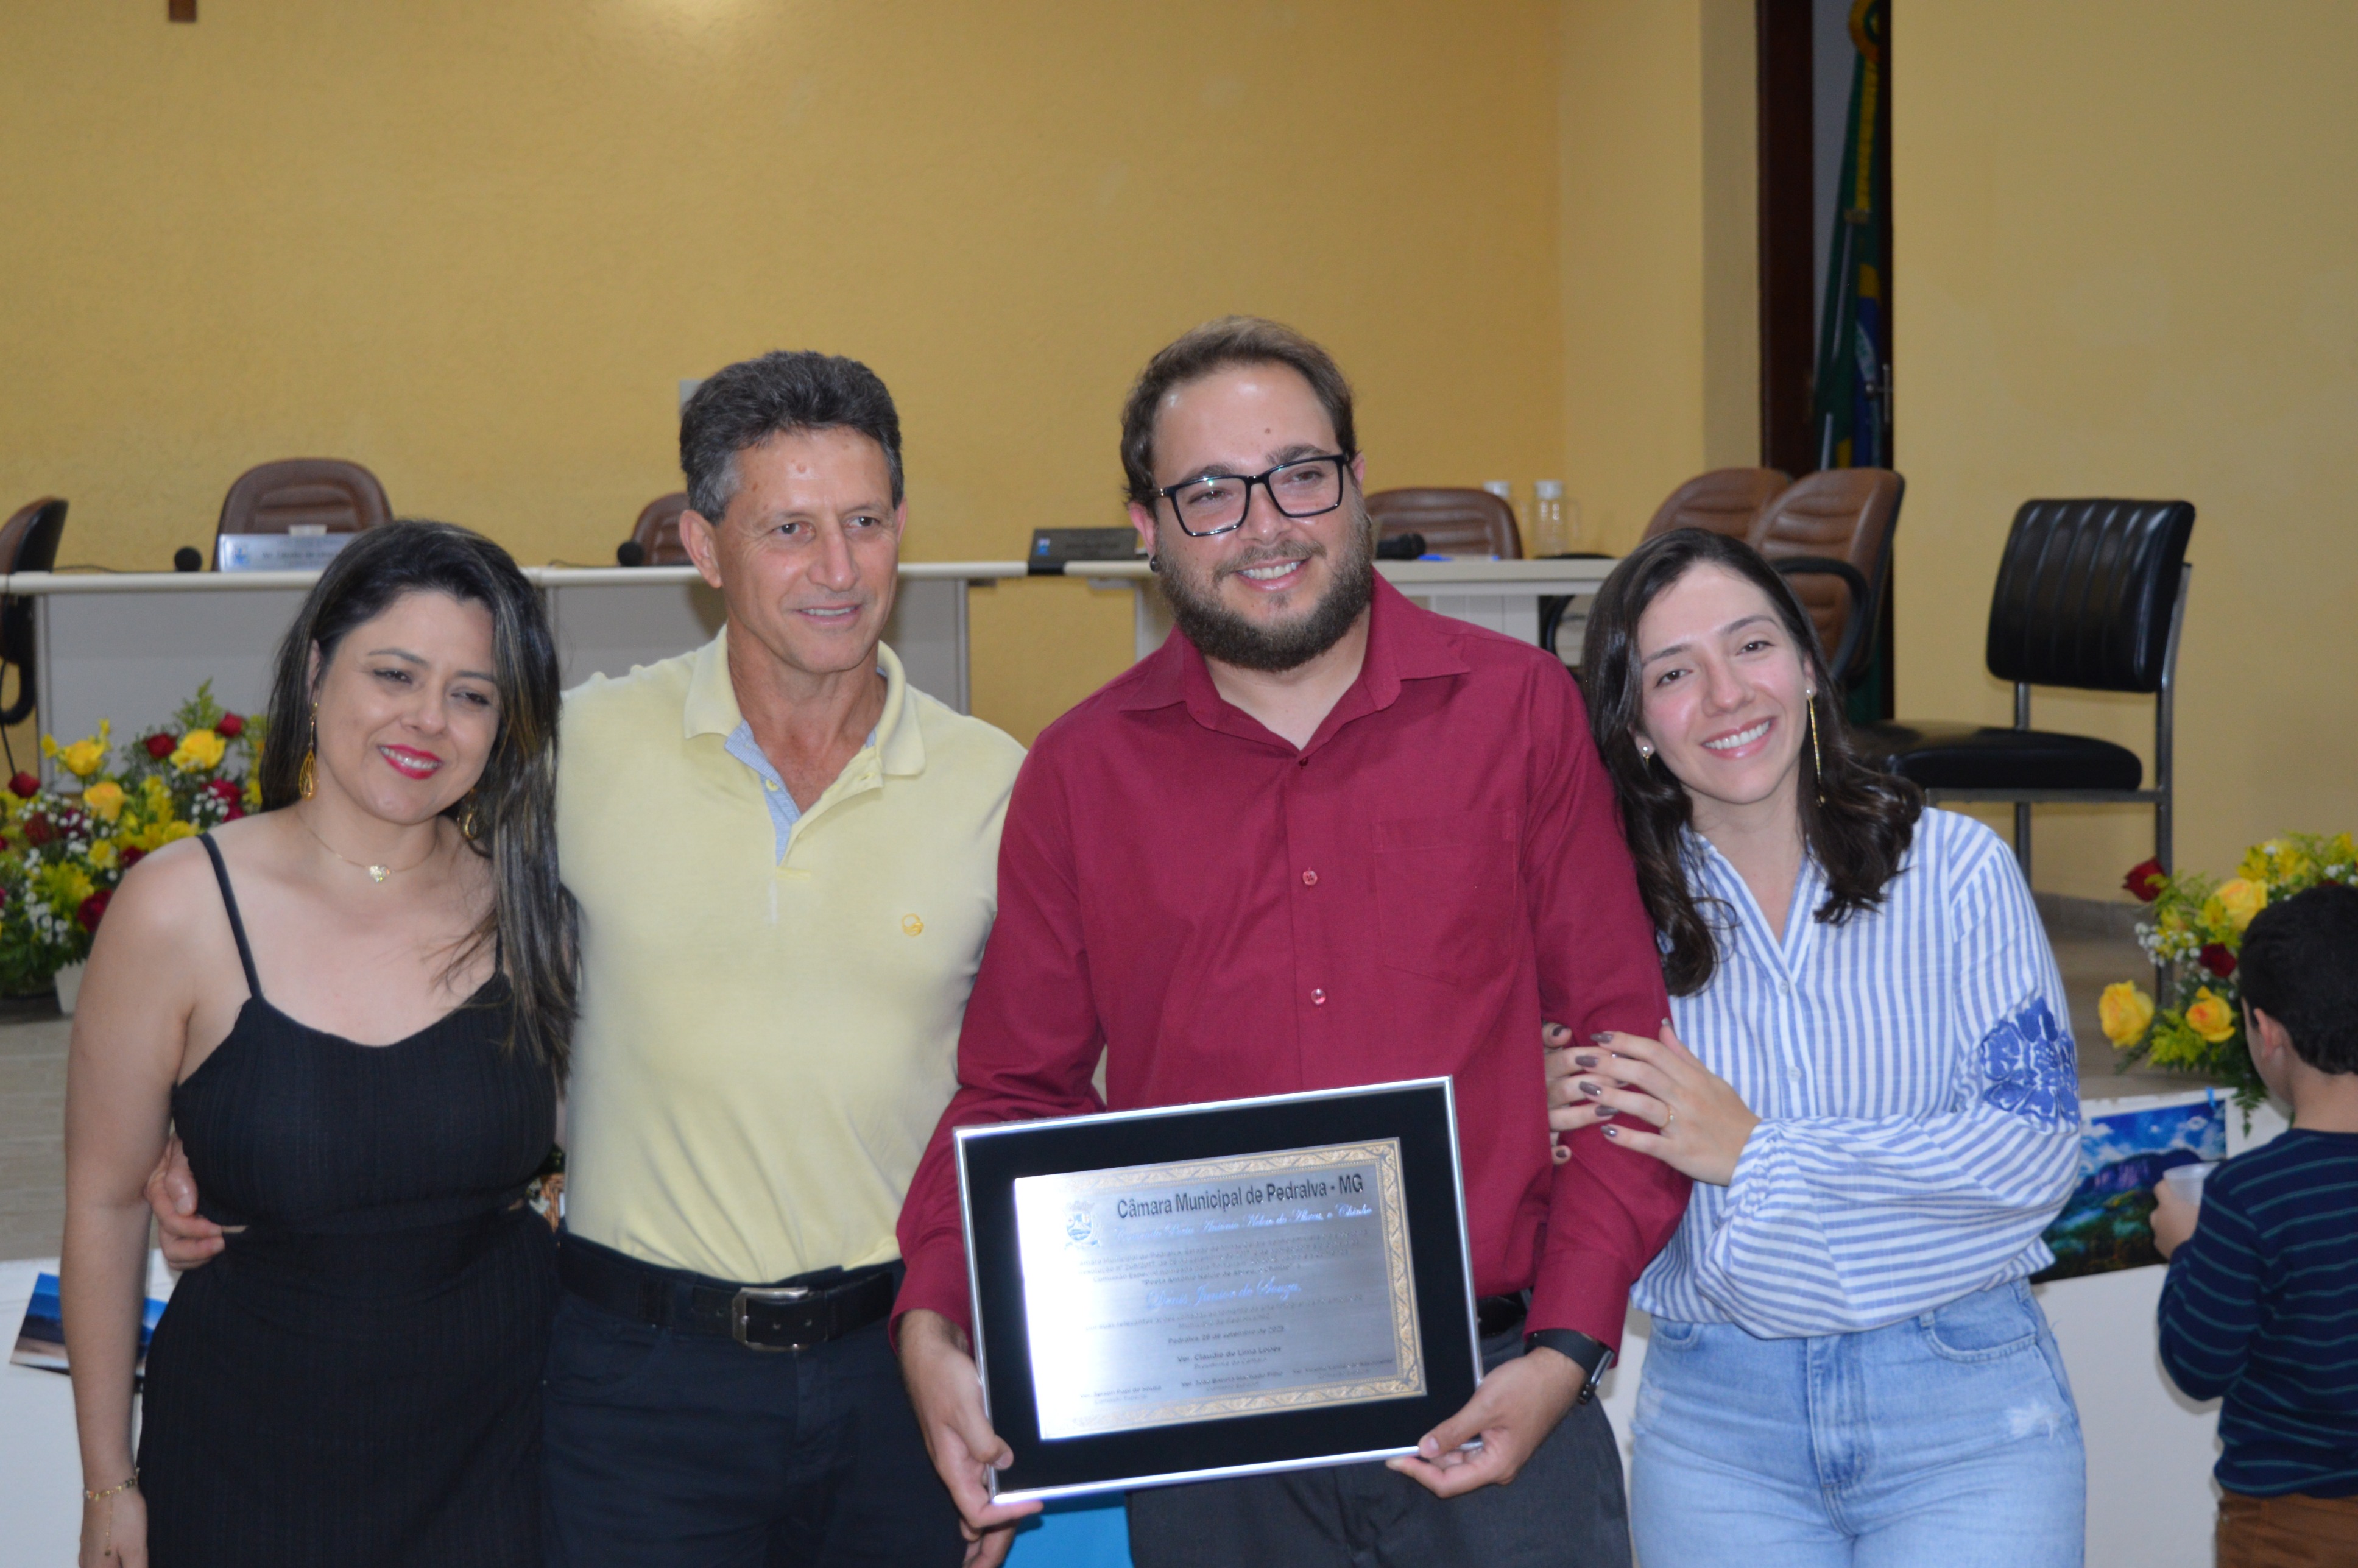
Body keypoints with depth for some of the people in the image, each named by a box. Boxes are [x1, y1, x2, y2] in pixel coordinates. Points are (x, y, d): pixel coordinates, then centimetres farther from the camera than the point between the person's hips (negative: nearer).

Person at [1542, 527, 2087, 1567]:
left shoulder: (1955, 870, -4)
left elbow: (2036, 1153, -11)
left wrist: (1760, 1151, -15)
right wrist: (1563, 1127, -16)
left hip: (1963, 1411, -1)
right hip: (1715, 1422, 1)